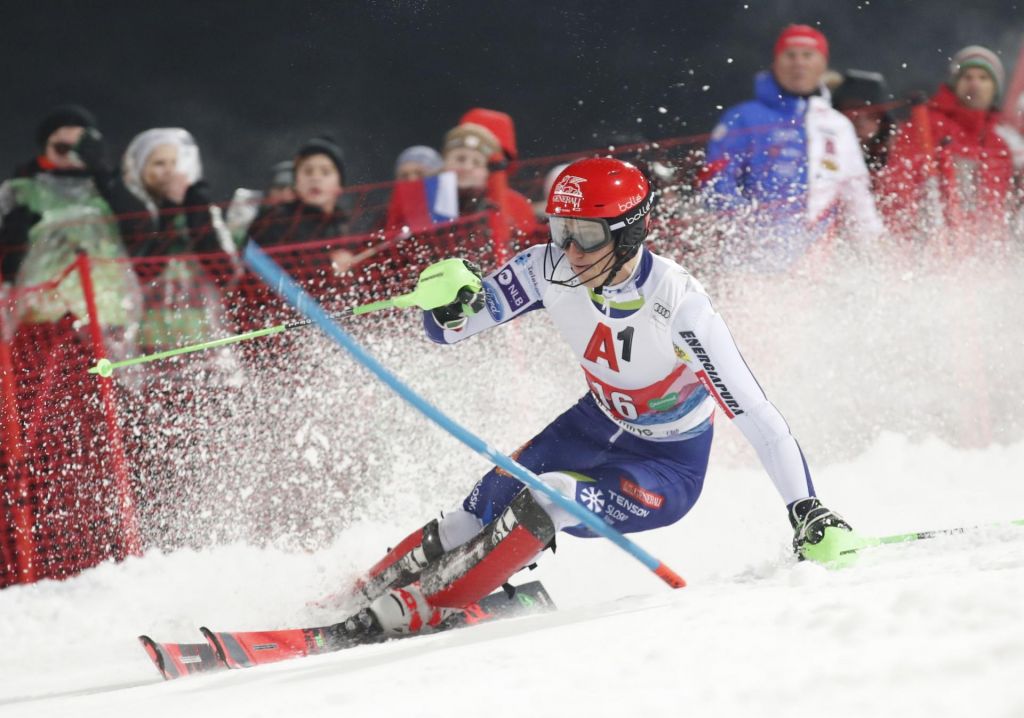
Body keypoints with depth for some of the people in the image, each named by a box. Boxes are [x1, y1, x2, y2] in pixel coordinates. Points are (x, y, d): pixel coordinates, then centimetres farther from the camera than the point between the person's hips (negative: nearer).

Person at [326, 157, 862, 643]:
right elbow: (447, 330, -12)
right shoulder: (551, 269, -20)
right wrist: (451, 304, -37)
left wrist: (808, 511, -33)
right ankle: (366, 592, 9)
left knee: (546, 500, -28)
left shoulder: (676, 304, -33)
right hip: (597, 425, 5)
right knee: (479, 515, -9)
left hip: (670, 467, -5)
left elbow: (754, 413, -30)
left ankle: (418, 611, -16)